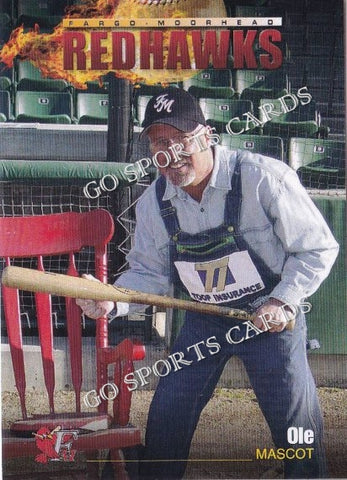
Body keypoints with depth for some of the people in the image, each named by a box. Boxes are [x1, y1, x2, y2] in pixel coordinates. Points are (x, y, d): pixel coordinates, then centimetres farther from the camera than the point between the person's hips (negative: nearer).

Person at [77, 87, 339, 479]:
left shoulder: (265, 178, -21)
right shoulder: (152, 203, -7)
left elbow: (318, 249, -12)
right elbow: (150, 272, 3)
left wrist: (284, 300, -21)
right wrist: (112, 300, -16)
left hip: (271, 317, -3)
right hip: (202, 322, 4)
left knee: (299, 429, -2)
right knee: (165, 418, 6)